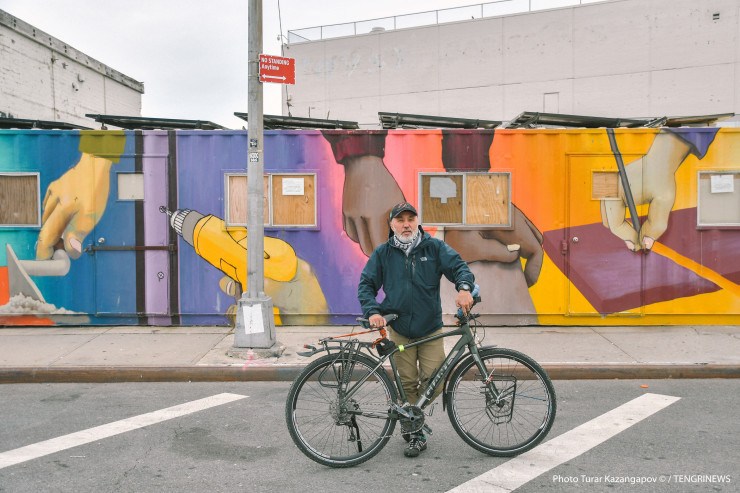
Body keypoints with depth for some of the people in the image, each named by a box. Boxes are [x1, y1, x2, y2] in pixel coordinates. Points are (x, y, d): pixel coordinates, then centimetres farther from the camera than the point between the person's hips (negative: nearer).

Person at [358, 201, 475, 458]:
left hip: (431, 330, 0)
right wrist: (373, 311, -13)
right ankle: (416, 434, 16)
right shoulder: (382, 253, 4)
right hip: (399, 330, 0)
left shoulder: (435, 247, 3)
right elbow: (366, 284, 4)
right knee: (408, 383, 1)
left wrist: (464, 287, -27)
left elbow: (458, 266, -5)